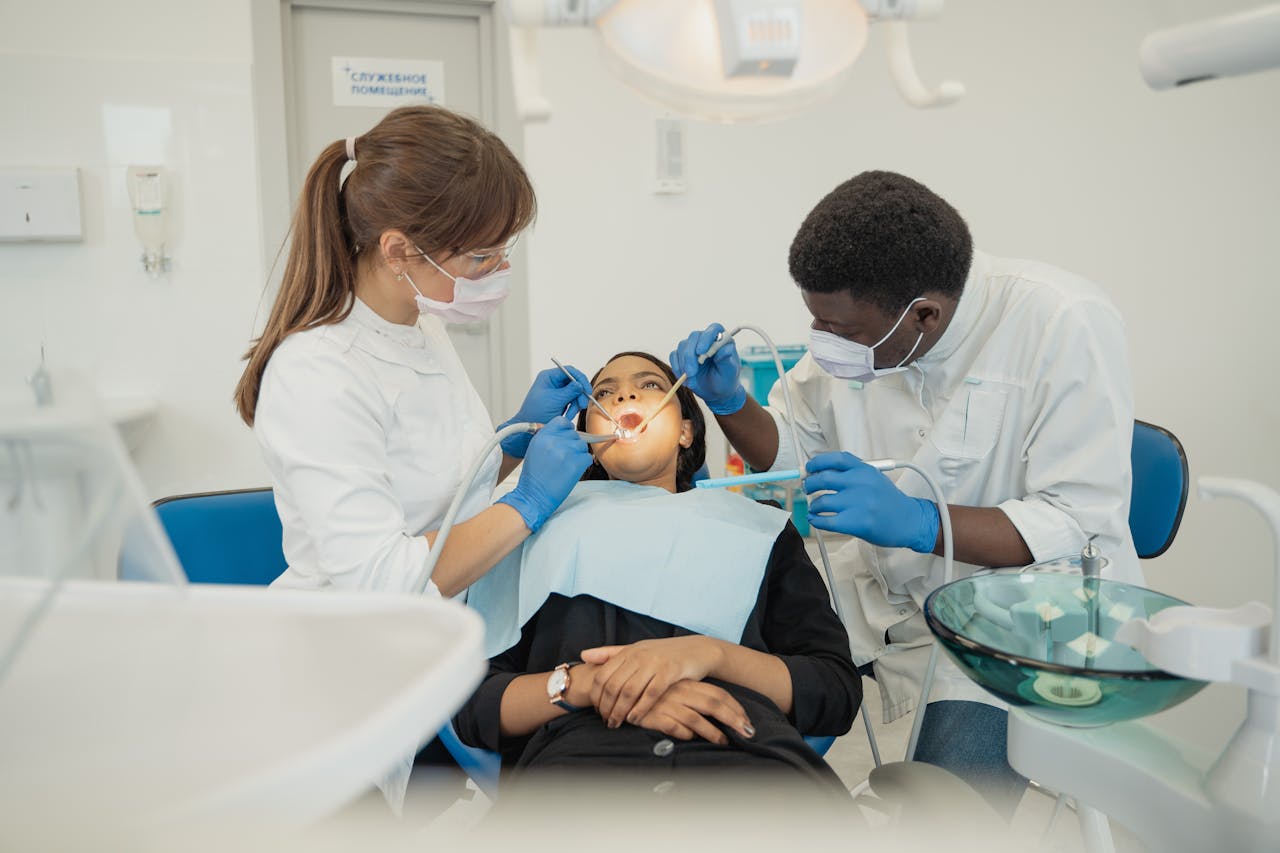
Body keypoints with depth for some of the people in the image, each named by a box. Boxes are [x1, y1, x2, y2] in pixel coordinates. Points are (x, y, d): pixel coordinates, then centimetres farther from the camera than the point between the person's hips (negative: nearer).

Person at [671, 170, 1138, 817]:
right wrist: (729, 402, -13)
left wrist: (915, 520, -37)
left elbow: (1085, 527, -25)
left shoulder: (1066, 324, -23)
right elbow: (790, 450, 7)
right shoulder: (857, 319, -7)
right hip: (886, 590, 5)